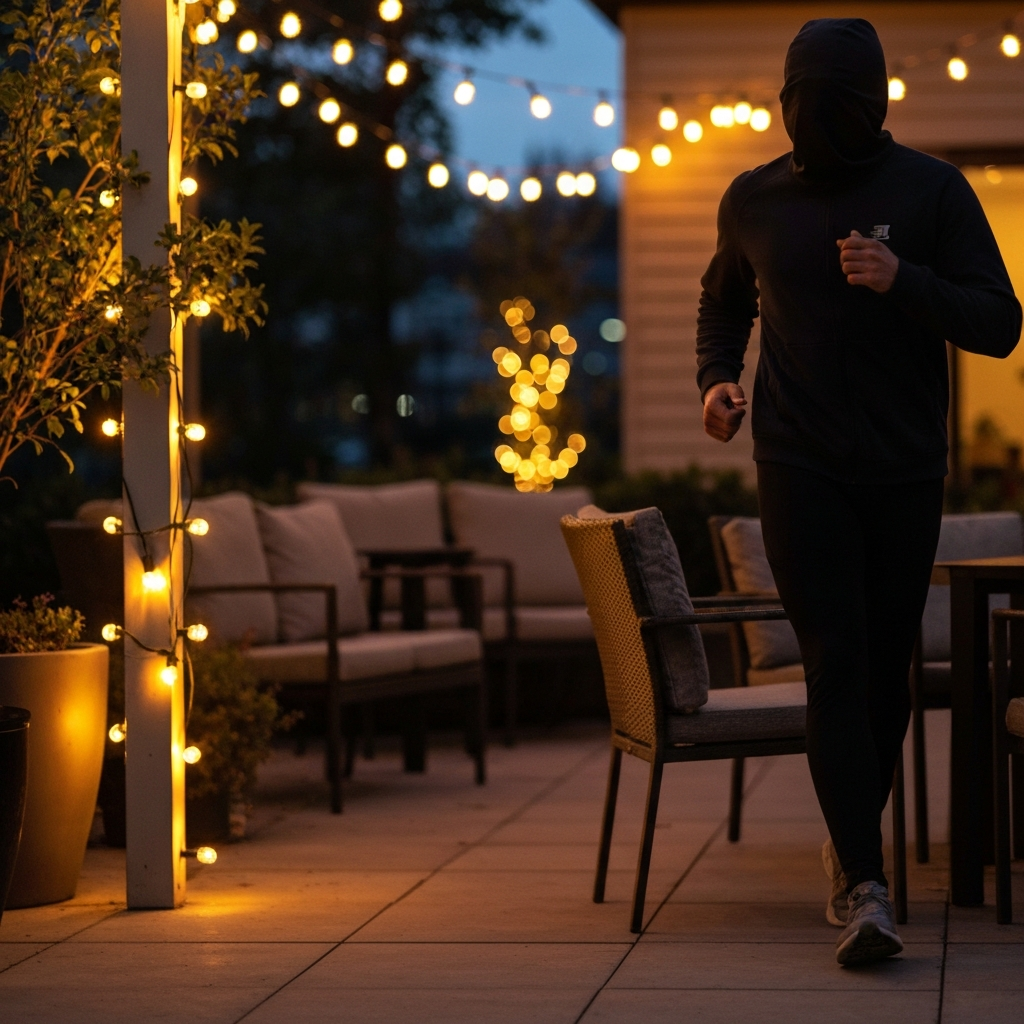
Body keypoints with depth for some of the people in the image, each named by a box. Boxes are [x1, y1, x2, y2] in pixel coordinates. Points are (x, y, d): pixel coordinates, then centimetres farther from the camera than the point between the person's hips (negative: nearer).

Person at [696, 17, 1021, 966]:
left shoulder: (932, 190, -2)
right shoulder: (754, 200, 5)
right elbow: (724, 301, 24)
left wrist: (903, 281, -21)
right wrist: (715, 375, 4)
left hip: (905, 471, 0)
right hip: (800, 469, 0)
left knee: (885, 666, 7)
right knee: (835, 662, -11)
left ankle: (852, 843, 29)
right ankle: (864, 886, -16)